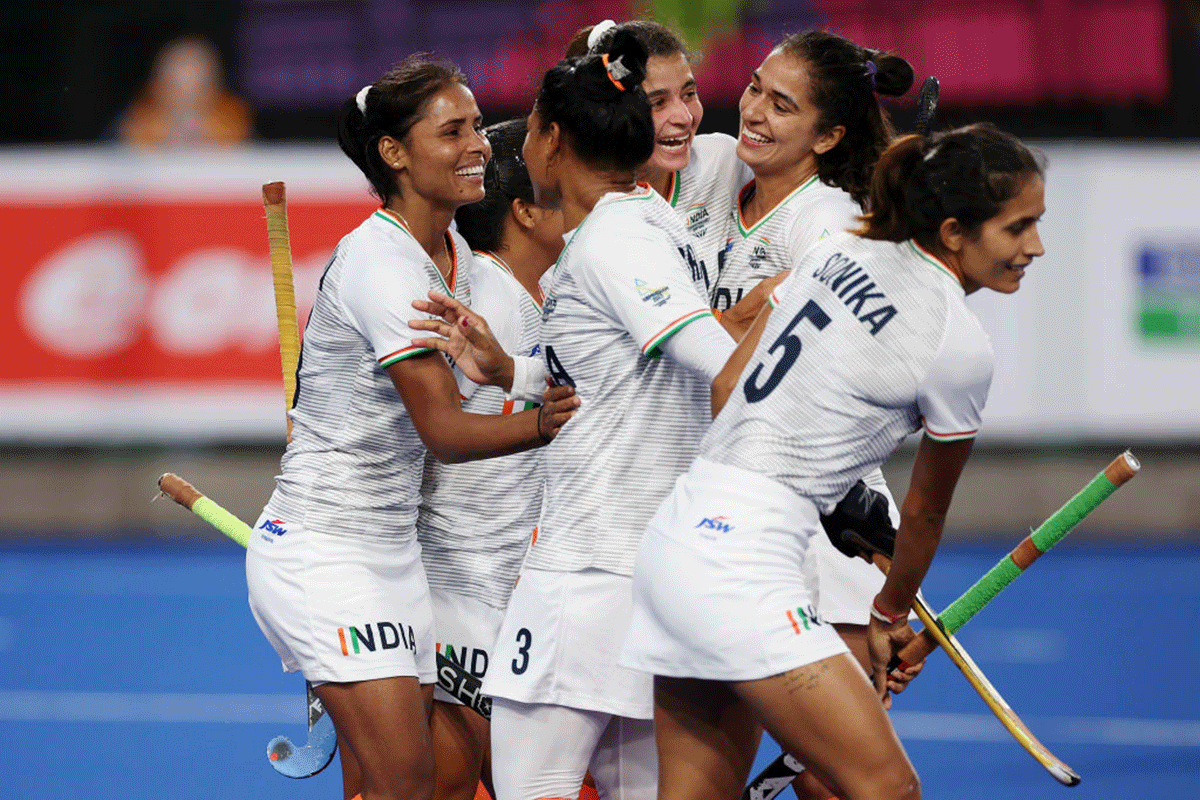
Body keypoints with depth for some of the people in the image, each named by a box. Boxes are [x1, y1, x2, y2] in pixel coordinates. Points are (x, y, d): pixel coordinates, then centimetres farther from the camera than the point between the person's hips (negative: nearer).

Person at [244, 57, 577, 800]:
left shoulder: (453, 251, 8)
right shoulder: (379, 263, -19)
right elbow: (443, 428, -24)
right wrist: (544, 423, -37)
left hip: (393, 551, 9)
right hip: (322, 550, -9)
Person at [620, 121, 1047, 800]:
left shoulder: (838, 254, 11)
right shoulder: (961, 348, -9)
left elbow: (727, 387, 18)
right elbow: (925, 511, 7)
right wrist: (891, 615, 24)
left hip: (678, 532, 9)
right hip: (742, 563, -9)